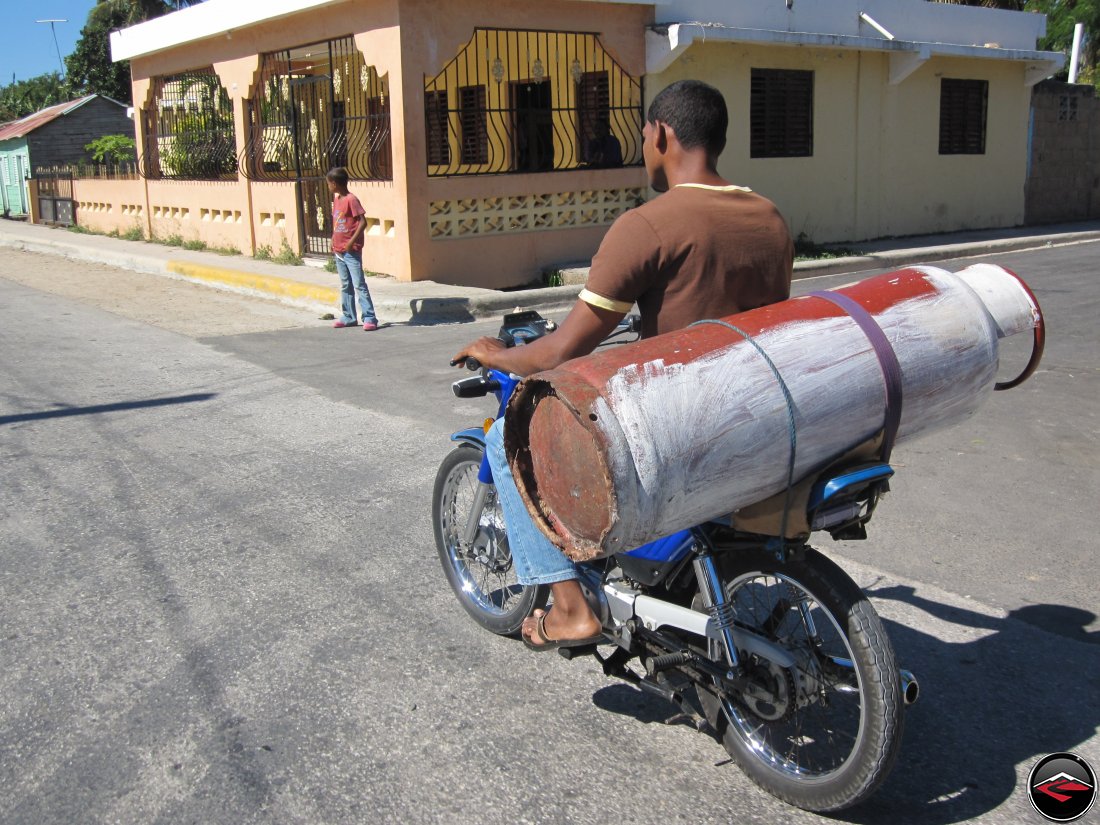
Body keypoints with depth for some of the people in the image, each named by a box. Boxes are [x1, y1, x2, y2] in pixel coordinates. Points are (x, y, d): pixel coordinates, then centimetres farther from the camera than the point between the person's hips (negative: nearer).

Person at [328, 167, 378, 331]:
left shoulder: (351, 200, -14)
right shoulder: (336, 198, 12)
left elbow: (363, 222, -18)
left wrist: (352, 241, -22)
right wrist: (333, 243, 15)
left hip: (352, 251, -9)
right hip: (339, 250, 9)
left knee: (359, 284, -9)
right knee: (345, 285, 14)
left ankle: (370, 318, -9)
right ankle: (348, 317, 21)